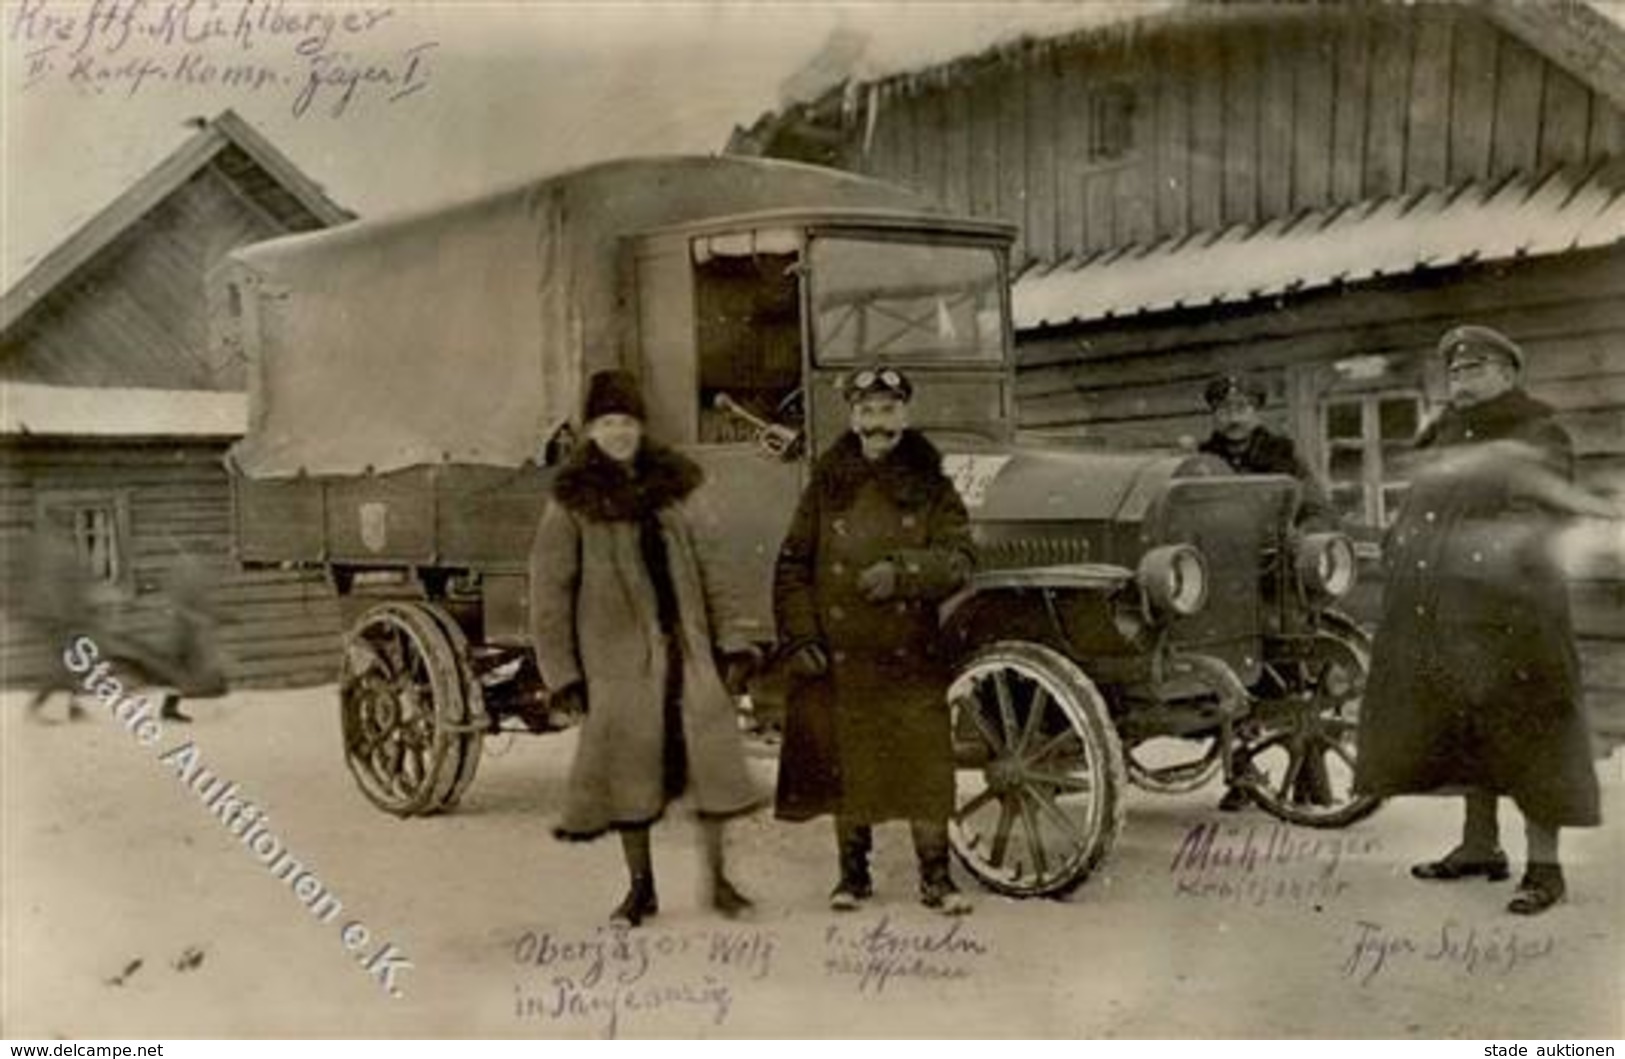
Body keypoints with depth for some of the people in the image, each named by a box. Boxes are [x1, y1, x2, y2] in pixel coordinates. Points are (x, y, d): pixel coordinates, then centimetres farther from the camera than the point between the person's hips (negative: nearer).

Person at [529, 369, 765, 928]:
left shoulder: (673, 486, 10)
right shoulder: (573, 501, 0)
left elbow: (709, 569, 11)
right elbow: (549, 591, -1)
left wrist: (730, 638, 5)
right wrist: (562, 671, -5)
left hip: (685, 645, 3)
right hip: (617, 652, -3)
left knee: (711, 749, -4)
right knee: (631, 760, 1)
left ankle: (717, 877, 10)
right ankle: (640, 886, 17)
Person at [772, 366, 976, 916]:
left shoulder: (932, 487, 4)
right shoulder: (826, 485, 5)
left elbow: (957, 559, -6)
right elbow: (792, 565, 5)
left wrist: (901, 570, -23)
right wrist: (800, 638, -4)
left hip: (910, 655, -1)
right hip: (838, 655, 1)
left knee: (923, 762, 0)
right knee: (844, 763, 8)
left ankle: (936, 878, 12)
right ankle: (853, 874, 22)